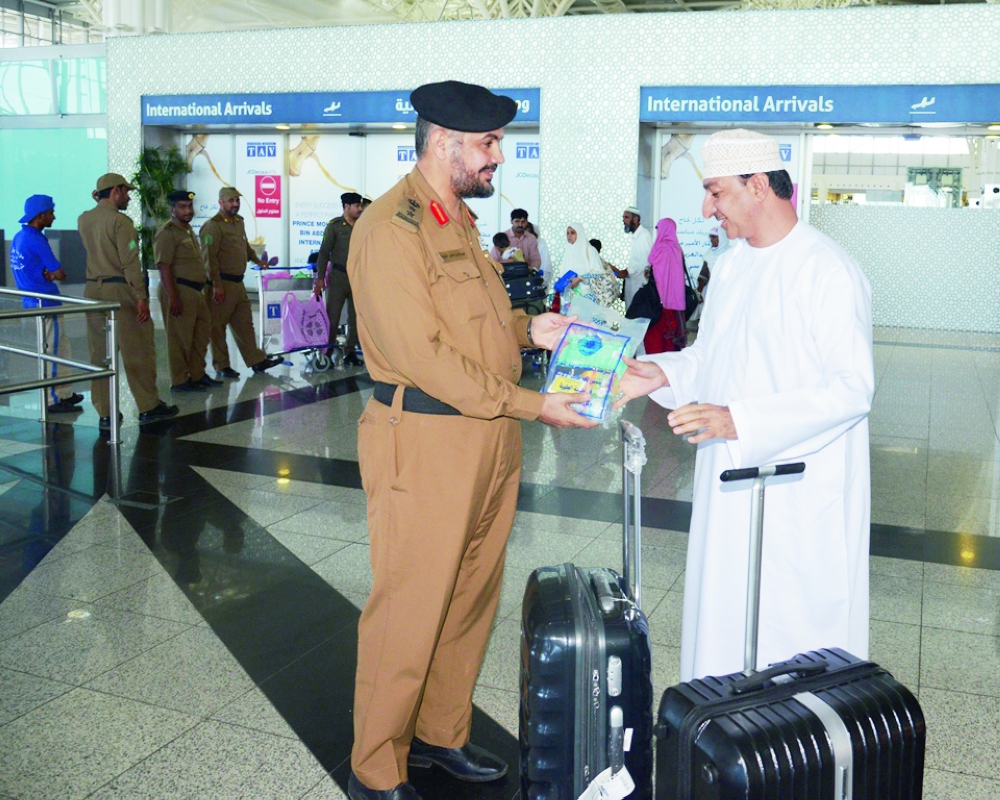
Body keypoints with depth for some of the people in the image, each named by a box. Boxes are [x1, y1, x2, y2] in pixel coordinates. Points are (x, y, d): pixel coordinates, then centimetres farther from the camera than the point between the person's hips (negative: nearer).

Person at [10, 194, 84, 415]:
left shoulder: (19, 237, 12)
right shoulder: (36, 240, -18)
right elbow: (60, 274, -16)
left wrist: (49, 274, -1)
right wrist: (53, 274, 6)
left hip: (32, 301, 10)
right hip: (44, 304, -10)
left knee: (61, 348, 15)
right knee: (52, 352, -2)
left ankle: (64, 393, 21)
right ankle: (53, 400, 3)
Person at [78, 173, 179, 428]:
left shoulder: (84, 220, 10)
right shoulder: (120, 221, -10)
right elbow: (130, 263, -15)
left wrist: (101, 204, 25)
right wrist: (141, 297, -15)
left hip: (92, 291, 7)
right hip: (119, 290, -7)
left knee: (100, 353, 8)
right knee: (138, 351, 1)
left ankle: (104, 412, 10)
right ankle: (148, 406, 6)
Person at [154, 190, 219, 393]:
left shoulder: (188, 229, 17)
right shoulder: (167, 232, -13)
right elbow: (163, 267, -19)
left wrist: (200, 289, 21)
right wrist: (172, 298, -24)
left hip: (195, 291, 10)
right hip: (179, 291, -10)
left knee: (202, 332, 17)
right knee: (180, 338, -2)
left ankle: (197, 374, 30)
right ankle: (180, 381, 7)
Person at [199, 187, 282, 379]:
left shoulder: (239, 222, 15)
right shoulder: (213, 226, -12)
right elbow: (210, 257, -18)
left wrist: (257, 260, 36)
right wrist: (216, 285, -21)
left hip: (238, 283, 8)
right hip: (222, 284, -8)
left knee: (245, 323, 13)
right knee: (218, 326, 1)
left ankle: (256, 360, 19)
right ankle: (222, 367, 7)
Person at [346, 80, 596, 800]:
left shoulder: (460, 220, 17)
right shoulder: (391, 227, -14)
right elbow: (422, 353, -20)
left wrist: (528, 329, 7)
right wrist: (531, 405, -18)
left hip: (490, 442, 9)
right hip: (425, 443, -9)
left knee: (472, 599, 17)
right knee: (410, 611, 2)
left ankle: (441, 734, 36)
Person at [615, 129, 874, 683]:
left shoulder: (829, 272, -16)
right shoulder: (731, 265, 11)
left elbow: (851, 388, -21)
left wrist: (738, 420, -28)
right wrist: (662, 373, 2)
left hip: (799, 495, -8)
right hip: (729, 482, 8)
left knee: (793, 627, 3)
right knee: (723, 614, 15)